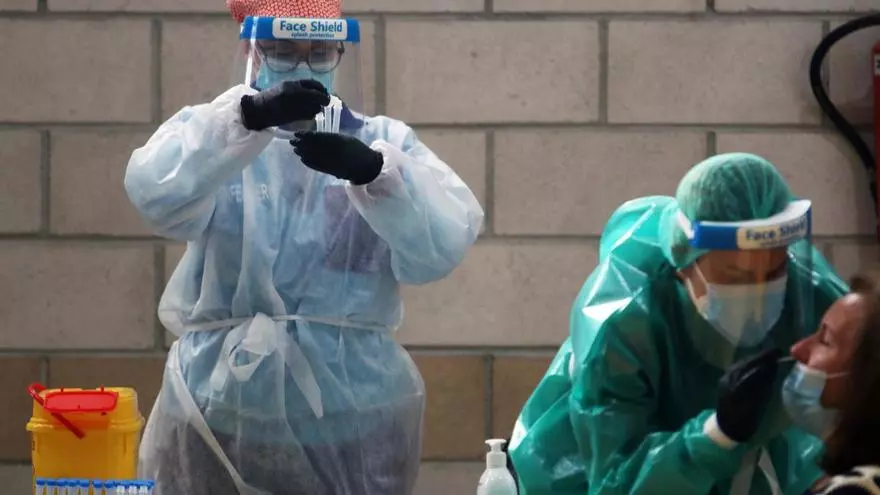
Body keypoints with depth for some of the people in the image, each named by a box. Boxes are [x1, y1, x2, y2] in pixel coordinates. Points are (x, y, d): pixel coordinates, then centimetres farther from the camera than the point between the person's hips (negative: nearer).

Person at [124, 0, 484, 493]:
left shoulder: (383, 143, 8)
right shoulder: (210, 137, 5)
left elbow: (441, 247, -9)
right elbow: (158, 193, -18)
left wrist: (373, 172, -27)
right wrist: (249, 118, -32)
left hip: (354, 414, 1)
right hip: (222, 403, -1)